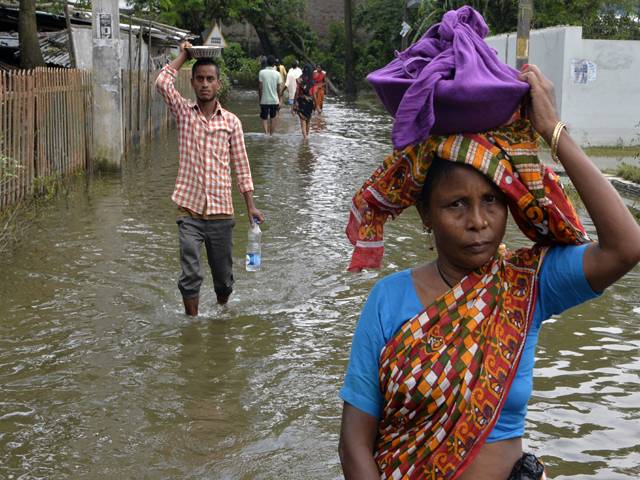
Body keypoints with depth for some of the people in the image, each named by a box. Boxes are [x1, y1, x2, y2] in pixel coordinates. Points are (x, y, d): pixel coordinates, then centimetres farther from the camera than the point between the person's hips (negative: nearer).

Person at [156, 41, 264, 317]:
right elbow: (162, 83, -13)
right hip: (189, 210, -1)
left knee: (224, 274, 12)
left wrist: (250, 206, 1)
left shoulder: (231, 121, 5)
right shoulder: (184, 113, 3)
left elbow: (241, 165, 6)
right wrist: (183, 55, -1)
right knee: (190, 275, -8)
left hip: (221, 211, 2)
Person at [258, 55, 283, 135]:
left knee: (264, 119, 4)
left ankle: (266, 134, -14)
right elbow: (279, 89, -1)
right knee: (273, 119, 14)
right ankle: (271, 135, 18)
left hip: (264, 100, -1)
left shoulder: (262, 72, -8)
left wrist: (260, 98, 4)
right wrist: (279, 100, 10)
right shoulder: (277, 74, -4)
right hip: (274, 100, 1)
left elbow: (260, 87, -6)